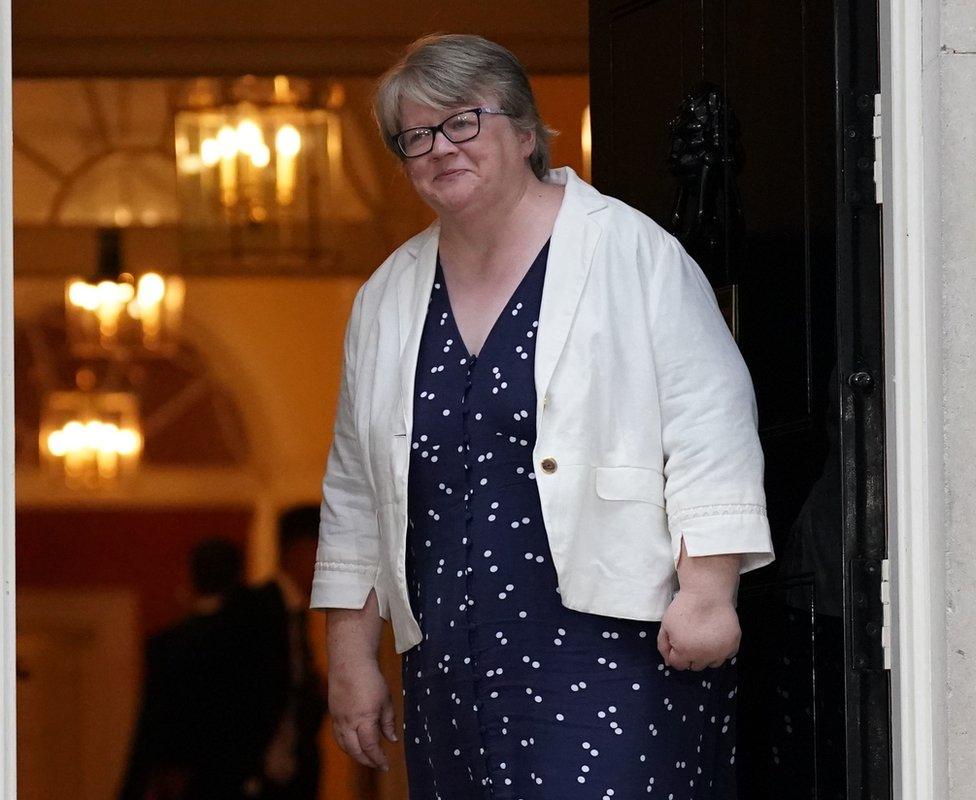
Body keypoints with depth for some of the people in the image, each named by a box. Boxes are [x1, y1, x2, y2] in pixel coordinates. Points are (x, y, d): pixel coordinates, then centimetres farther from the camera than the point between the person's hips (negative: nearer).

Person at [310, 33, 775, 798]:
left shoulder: (634, 254, -1)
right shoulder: (388, 299, 16)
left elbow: (710, 421, -6)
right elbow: (355, 495, 21)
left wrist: (707, 590, -15)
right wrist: (351, 657, 17)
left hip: (613, 647, -5)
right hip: (453, 664, 5)